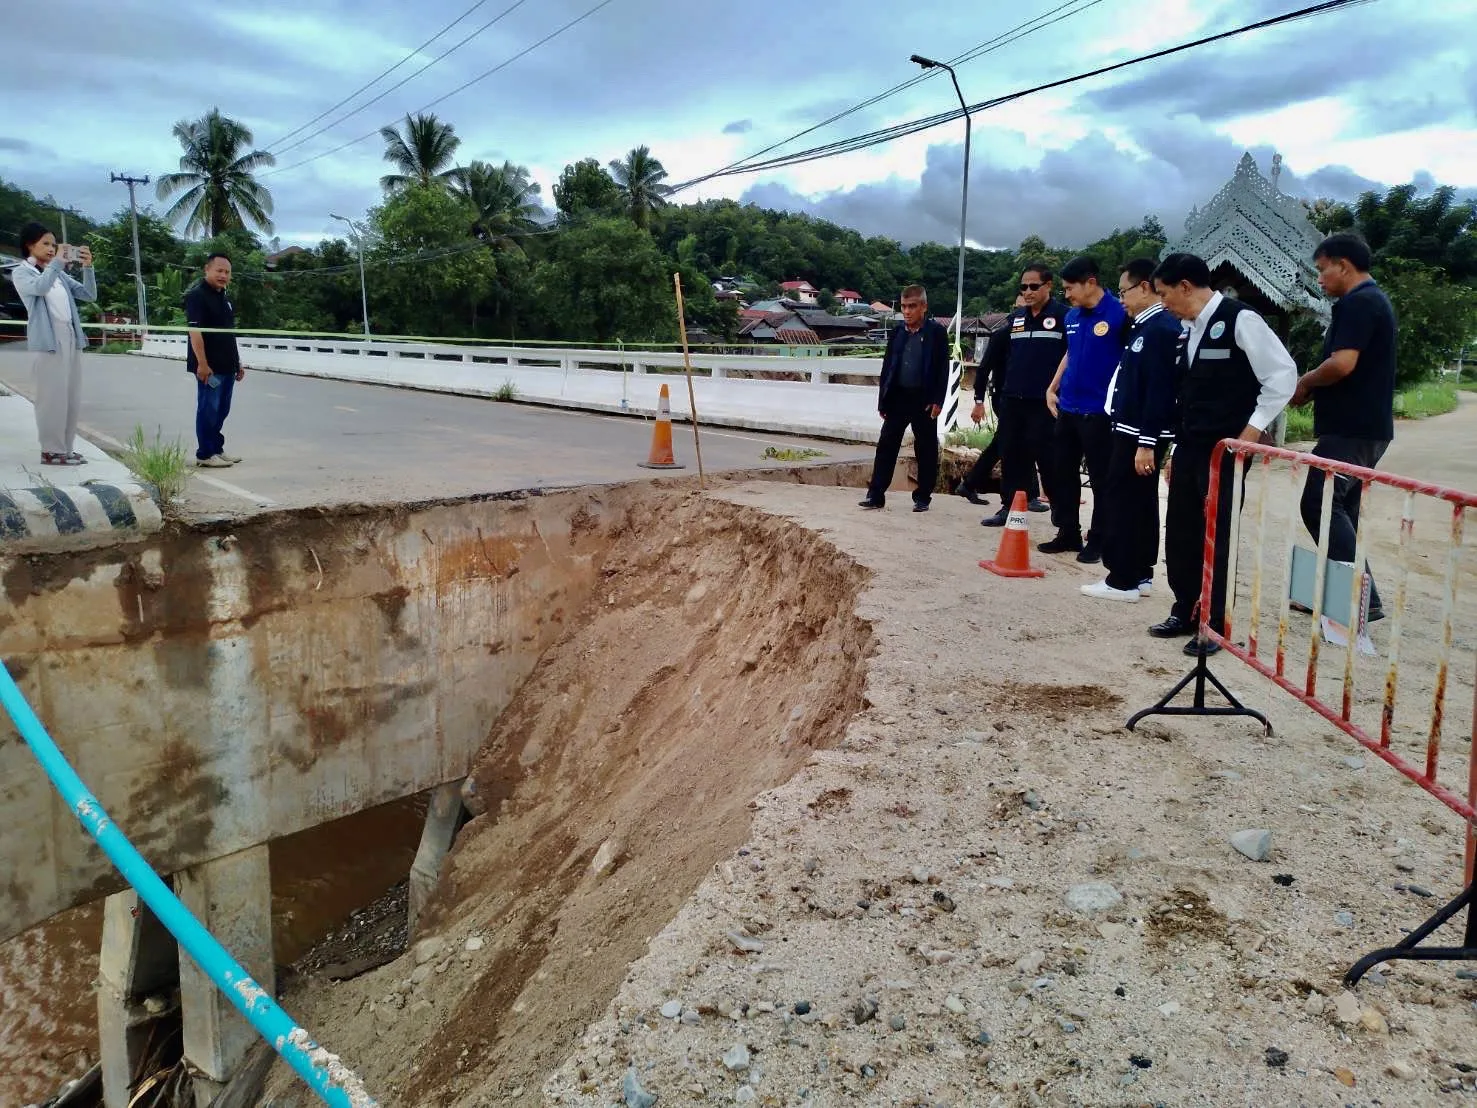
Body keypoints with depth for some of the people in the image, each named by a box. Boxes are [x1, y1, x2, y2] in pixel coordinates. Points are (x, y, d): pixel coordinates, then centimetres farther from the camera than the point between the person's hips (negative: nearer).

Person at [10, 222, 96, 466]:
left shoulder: (59, 273, 20)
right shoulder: (21, 272, 4)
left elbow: (89, 294, 12)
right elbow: (40, 287, -18)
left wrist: (87, 267, -1)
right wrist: (57, 262, -14)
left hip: (71, 337, 6)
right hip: (49, 340, -6)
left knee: (72, 396, 6)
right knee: (52, 396, -7)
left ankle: (65, 448, 13)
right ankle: (51, 450, -3)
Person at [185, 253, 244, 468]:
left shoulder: (224, 298, 18)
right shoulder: (197, 295, -10)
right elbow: (194, 331, -18)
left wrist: (237, 362, 21)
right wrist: (202, 364, -24)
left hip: (226, 366, 9)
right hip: (209, 367, -9)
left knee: (221, 410, 14)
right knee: (208, 409, -4)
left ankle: (217, 449, 23)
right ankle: (205, 454, 2)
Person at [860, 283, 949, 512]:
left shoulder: (936, 332, -3)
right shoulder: (897, 332, 9)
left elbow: (942, 368, -6)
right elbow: (887, 366, 11)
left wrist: (937, 400, -13)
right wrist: (882, 400, 6)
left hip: (924, 400, -3)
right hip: (897, 397, 4)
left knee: (926, 450, 4)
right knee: (886, 445, 0)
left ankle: (922, 497, 13)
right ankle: (876, 495, 3)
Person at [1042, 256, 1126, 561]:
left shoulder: (1119, 314, -12)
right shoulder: (1072, 317, 9)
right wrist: (1052, 388, 16)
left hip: (1099, 410, -7)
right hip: (1067, 408, 7)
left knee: (1101, 479, 3)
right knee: (1064, 474, 12)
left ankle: (1098, 541, 14)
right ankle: (1068, 534, 25)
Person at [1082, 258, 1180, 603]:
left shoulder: (1161, 328, -16)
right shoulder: (1145, 325, 14)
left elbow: (1159, 390, -22)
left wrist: (1146, 443, -24)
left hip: (1141, 434, -10)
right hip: (1134, 430, 10)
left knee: (1122, 501, -5)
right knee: (1140, 503, 13)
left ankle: (1123, 580, 0)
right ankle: (1140, 575, 21)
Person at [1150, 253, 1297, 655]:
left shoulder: (1240, 319, -12)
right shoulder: (1189, 331, 12)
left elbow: (1283, 375, -13)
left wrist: (1252, 432, -12)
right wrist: (1178, 448, 14)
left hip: (1226, 450, -7)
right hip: (1188, 448, 7)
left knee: (1216, 536, -1)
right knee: (1179, 532, 9)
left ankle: (1215, 625, 11)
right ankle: (1186, 613, 24)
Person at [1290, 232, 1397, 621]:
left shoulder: (1356, 302, -15)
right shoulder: (1374, 299, 19)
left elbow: (1342, 364, -26)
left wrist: (1305, 382, -8)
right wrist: (1314, 389, 9)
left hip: (1350, 428, -10)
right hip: (1367, 426, 10)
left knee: (1319, 506, -11)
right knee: (1341, 509, 13)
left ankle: (1362, 599, -12)